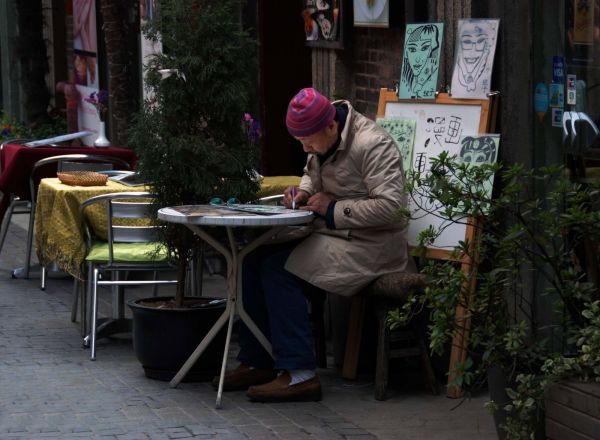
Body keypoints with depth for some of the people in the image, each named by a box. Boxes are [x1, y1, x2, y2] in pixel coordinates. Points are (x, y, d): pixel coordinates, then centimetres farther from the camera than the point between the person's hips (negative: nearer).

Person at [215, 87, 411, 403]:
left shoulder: (372, 145, -20)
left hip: (368, 244, -10)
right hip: (329, 234, 10)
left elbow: (389, 206, -26)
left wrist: (332, 209, -19)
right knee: (254, 259, -4)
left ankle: (299, 374, -22)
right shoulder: (322, 141, 9)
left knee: (278, 269, -23)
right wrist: (303, 192, 5)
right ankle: (255, 363, 2)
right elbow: (312, 173, 30)